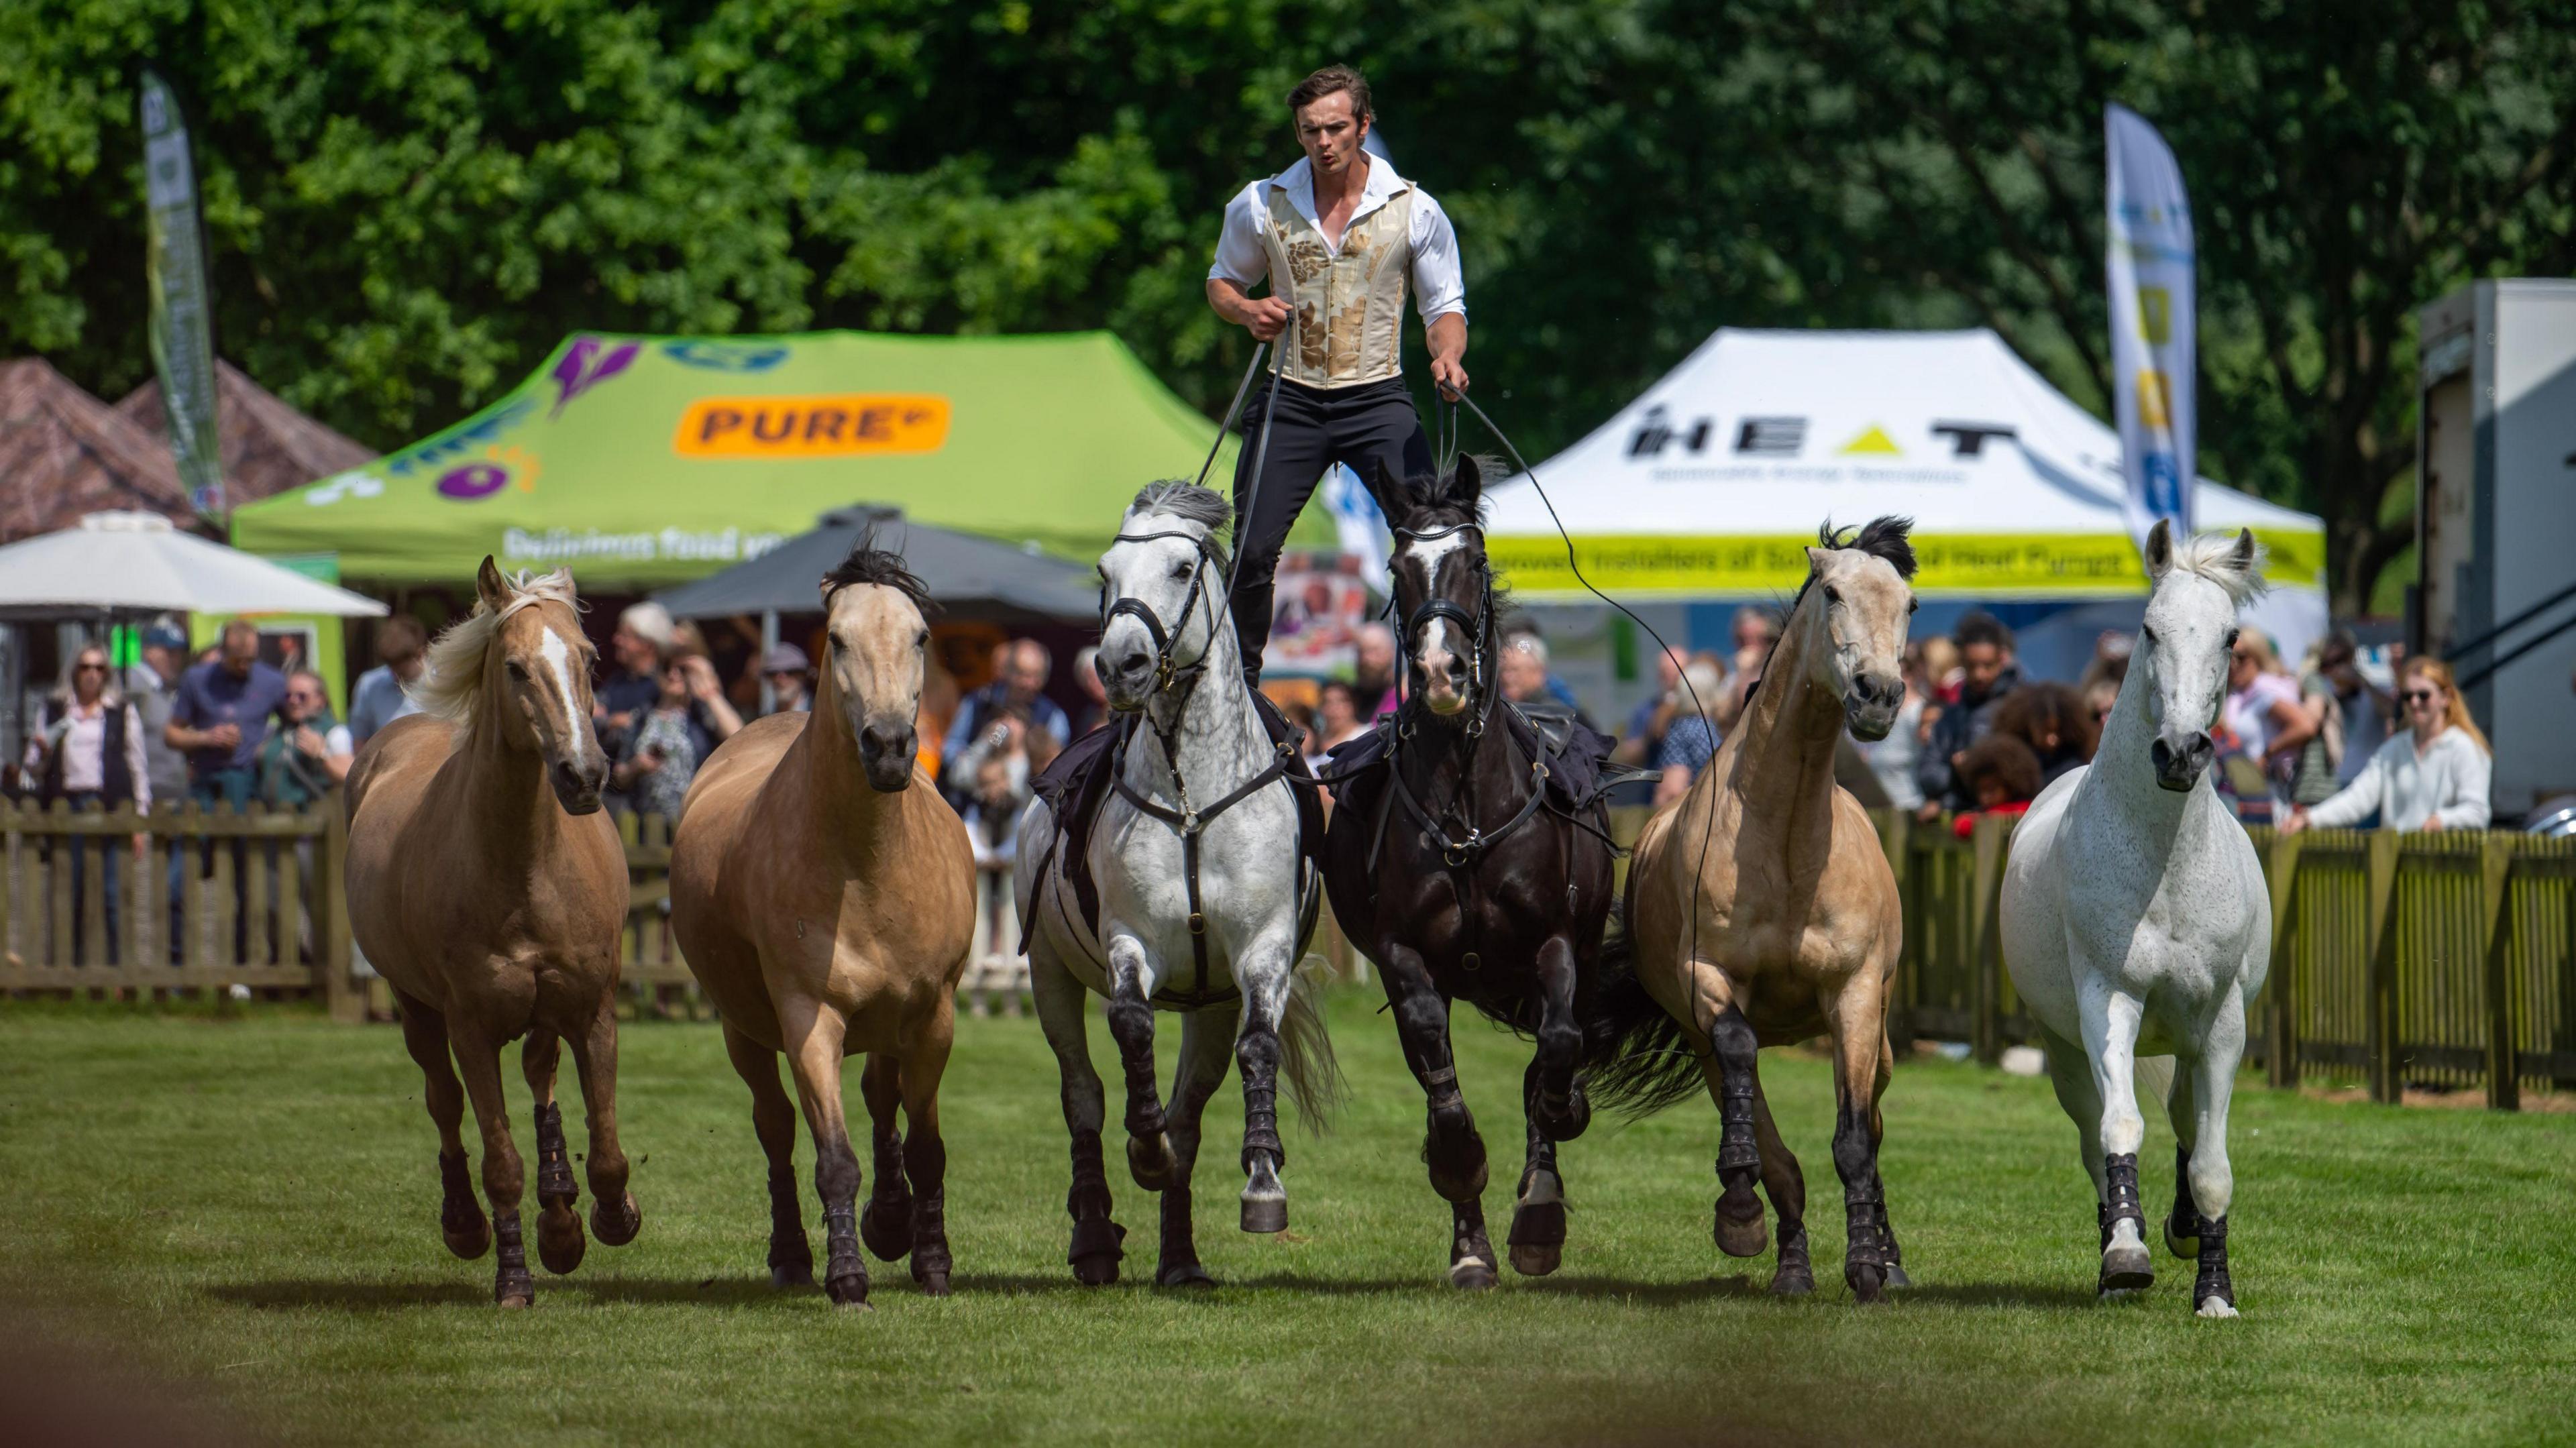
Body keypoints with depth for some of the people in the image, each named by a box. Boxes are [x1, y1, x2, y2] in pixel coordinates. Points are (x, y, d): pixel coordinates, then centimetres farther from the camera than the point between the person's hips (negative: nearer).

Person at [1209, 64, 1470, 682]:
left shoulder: (1414, 209, -2)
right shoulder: (1261, 206, 1)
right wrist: (1248, 311, -6)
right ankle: (1240, 679, 15)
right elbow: (1221, 282, 17)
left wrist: (1448, 356, -16)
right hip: (1291, 399, 1)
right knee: (1252, 549, -3)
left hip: (1377, 398, -1)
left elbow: (1444, 305, 6)